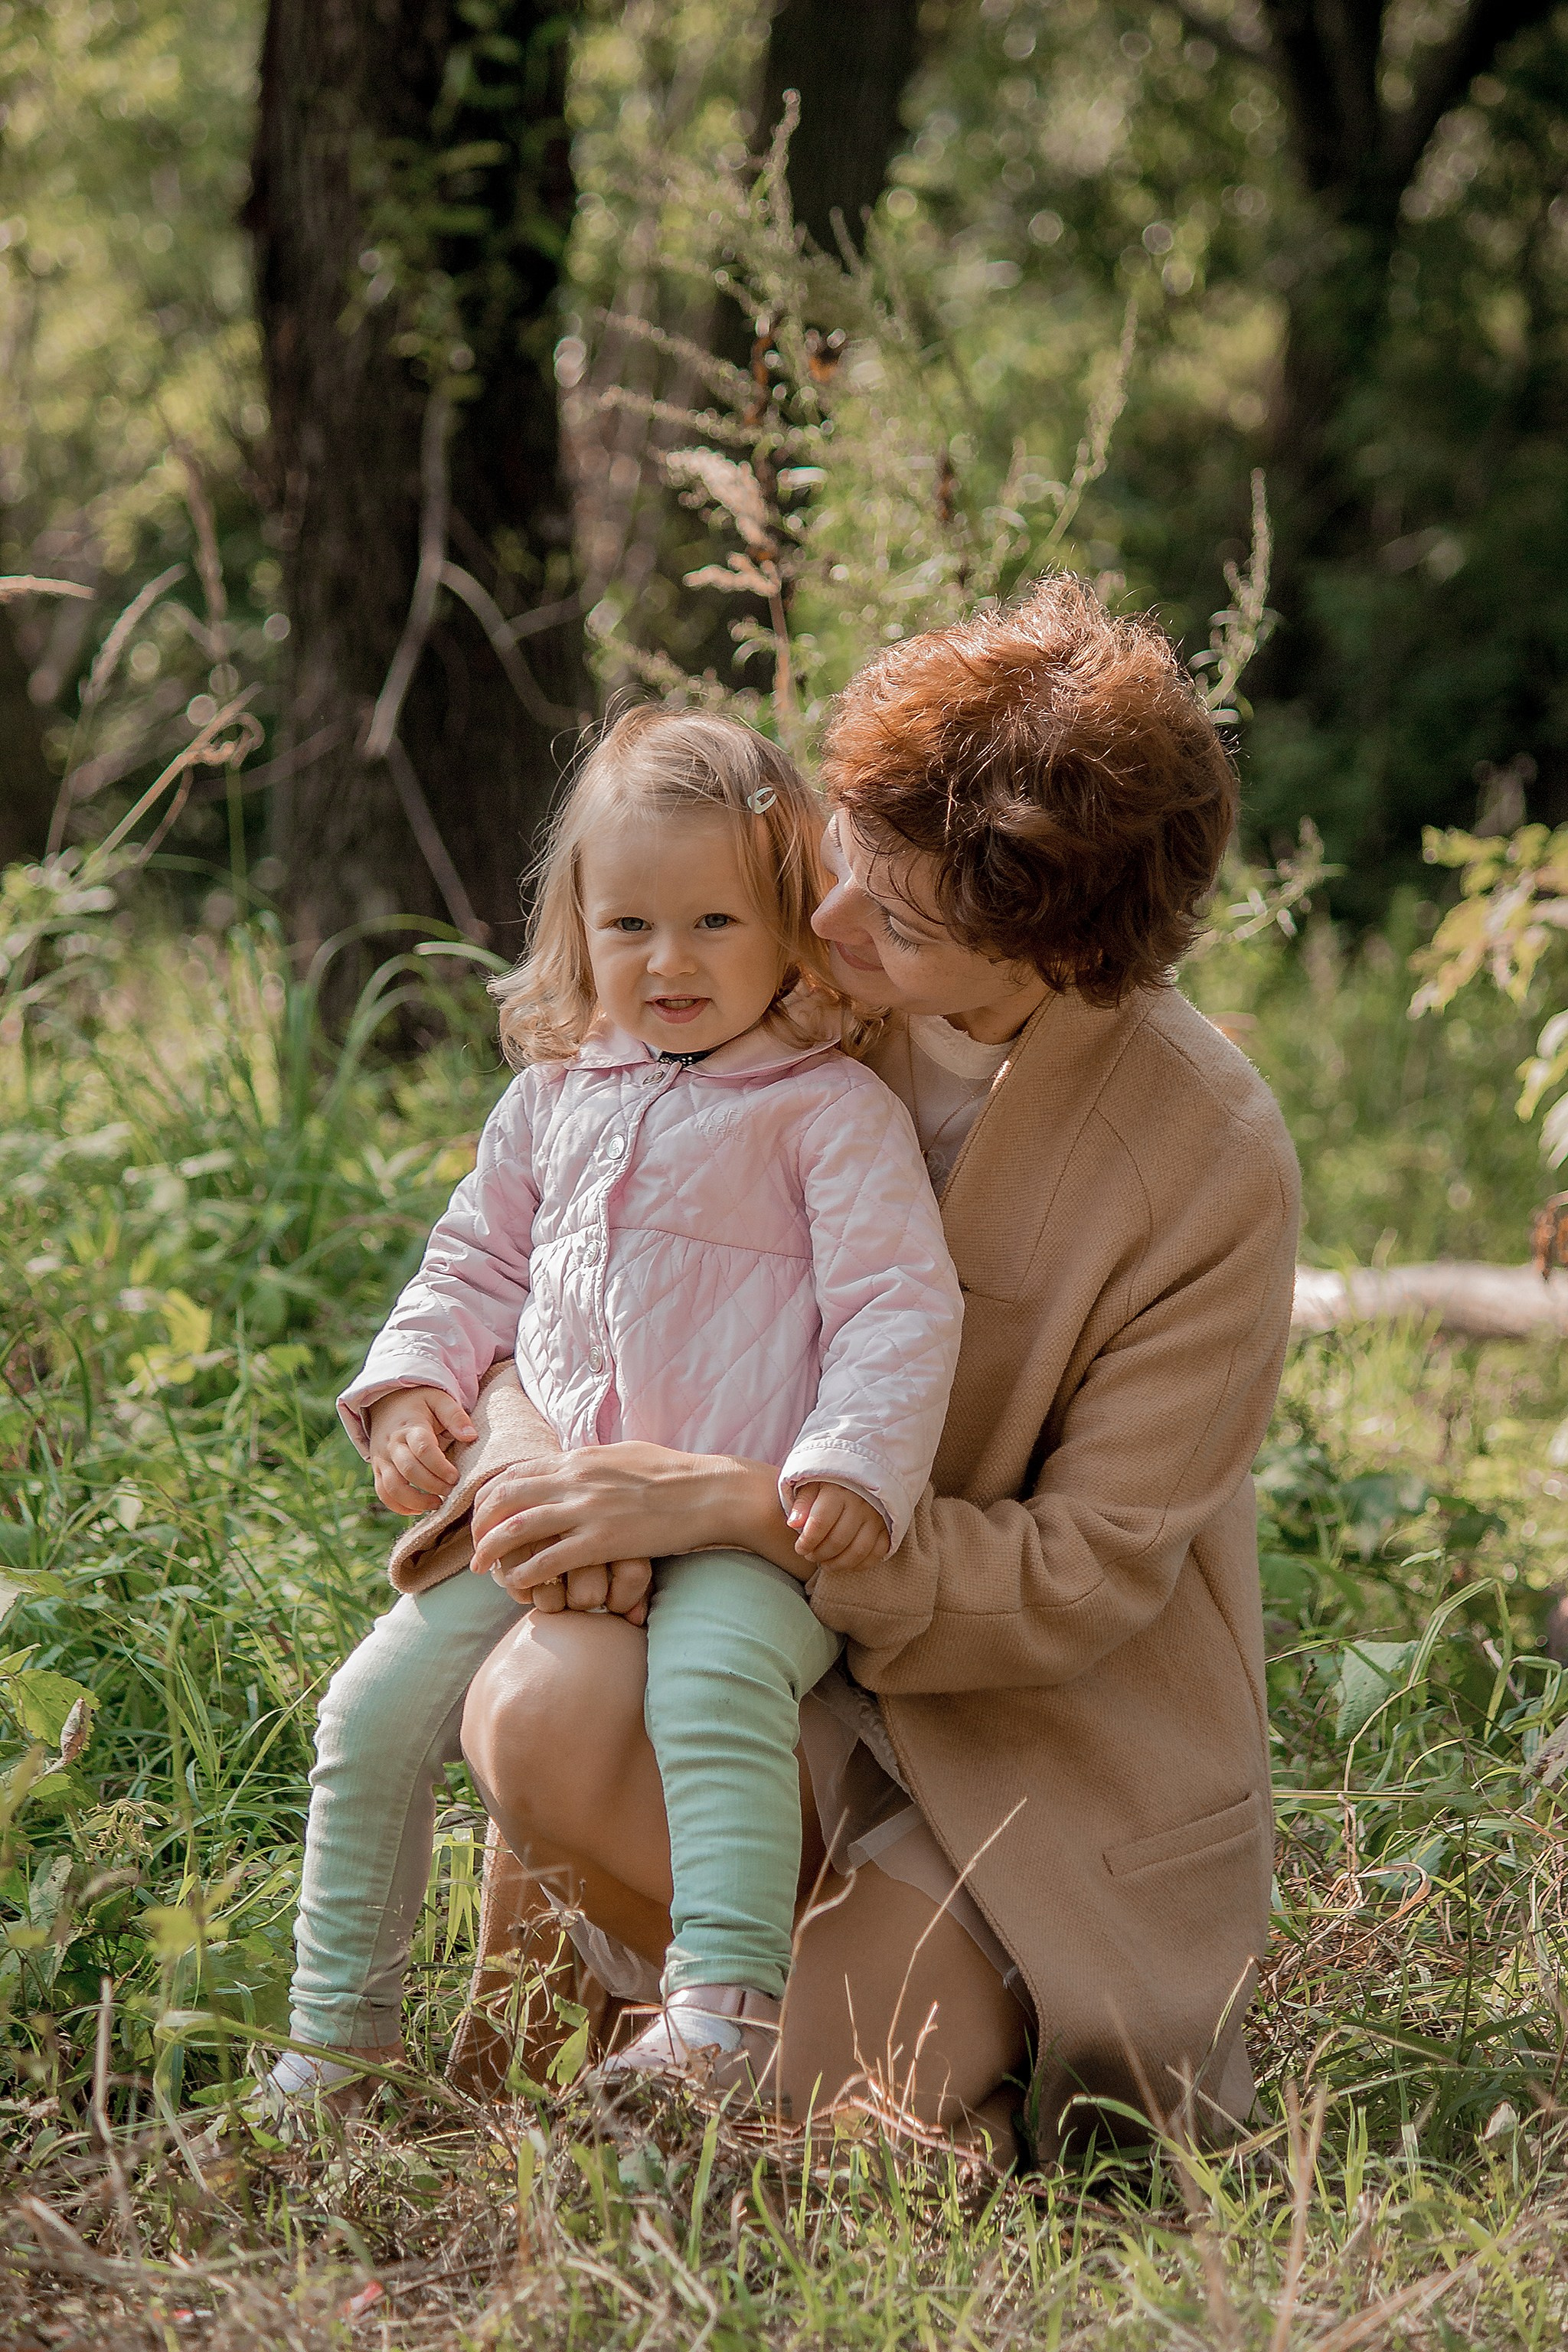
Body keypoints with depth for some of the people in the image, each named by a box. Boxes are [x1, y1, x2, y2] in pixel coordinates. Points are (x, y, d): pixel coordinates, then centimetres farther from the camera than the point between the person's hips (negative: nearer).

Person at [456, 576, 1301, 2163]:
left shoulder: (1214, 1165, -20)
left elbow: (1089, 1573, -18)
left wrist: (739, 1504, -29)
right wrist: (532, 1437, -18)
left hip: (1047, 1740, -4)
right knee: (539, 1714, -30)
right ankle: (823, 1972, 1)